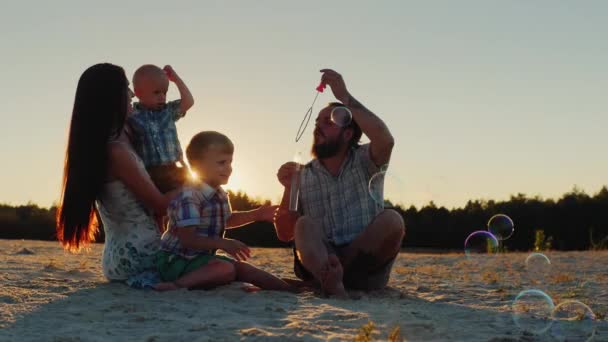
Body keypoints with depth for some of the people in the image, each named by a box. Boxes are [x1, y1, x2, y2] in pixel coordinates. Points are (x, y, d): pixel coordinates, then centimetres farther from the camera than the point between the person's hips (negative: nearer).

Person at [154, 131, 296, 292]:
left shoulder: (220, 195, 7)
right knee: (226, 269, -29)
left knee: (241, 267, 7)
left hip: (201, 256, 10)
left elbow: (225, 220, 28)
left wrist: (256, 214, 19)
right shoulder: (189, 196, -24)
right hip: (176, 260, -10)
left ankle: (286, 288, 10)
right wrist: (223, 244, -33)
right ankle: (177, 285, -32)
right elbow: (187, 239, -30)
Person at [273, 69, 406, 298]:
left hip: (366, 265, -1)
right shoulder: (302, 176, 11)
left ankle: (331, 274, -25)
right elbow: (284, 234, 7)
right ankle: (333, 282, -53)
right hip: (319, 260, 1)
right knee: (305, 225, -27)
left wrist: (344, 96, -18)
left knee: (392, 220, -27)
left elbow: (386, 141, -20)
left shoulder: (365, 162, 5)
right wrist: (289, 189, -9)